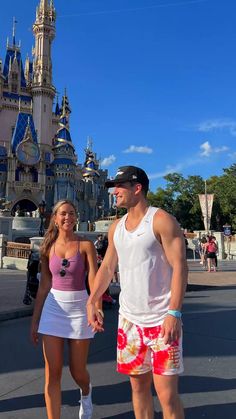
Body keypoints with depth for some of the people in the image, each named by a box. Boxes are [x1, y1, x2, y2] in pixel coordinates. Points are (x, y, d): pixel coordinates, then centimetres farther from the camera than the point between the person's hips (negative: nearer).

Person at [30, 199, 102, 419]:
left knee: (77, 371, 12)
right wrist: (35, 320, 8)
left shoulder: (86, 245, -5)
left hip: (79, 307, -2)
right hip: (52, 308, 2)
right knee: (52, 373, 1)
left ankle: (86, 393, 48)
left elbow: (94, 281, -13)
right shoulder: (48, 247, 4)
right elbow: (43, 286, 7)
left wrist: (97, 309, -31)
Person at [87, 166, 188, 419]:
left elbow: (179, 266, -15)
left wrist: (174, 313, -22)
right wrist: (91, 302, 8)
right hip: (128, 319, 6)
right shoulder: (116, 227, 10)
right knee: (138, 386, 16)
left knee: (167, 394, -1)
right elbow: (107, 267, 15)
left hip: (162, 321, -6)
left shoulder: (162, 220, -10)